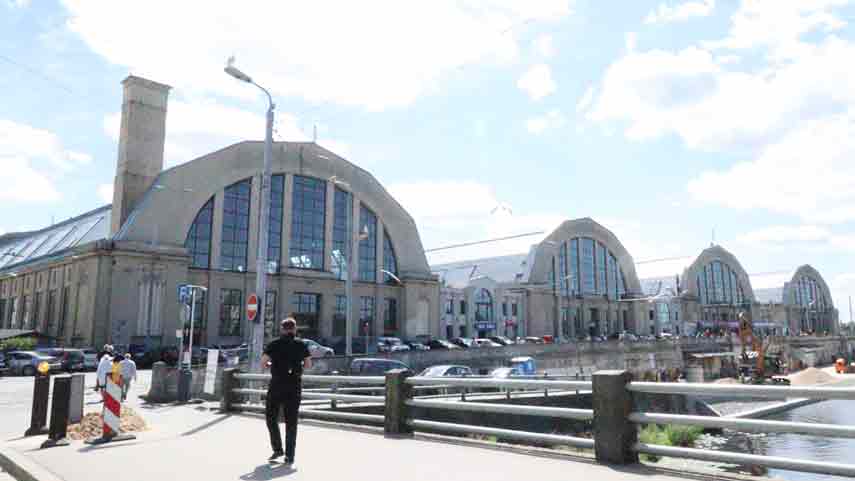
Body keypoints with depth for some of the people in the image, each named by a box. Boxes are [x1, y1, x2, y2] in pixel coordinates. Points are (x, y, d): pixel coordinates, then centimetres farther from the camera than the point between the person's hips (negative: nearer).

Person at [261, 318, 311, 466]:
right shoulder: (301, 344, 4)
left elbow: (262, 363, -7)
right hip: (295, 386, 2)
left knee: (271, 418, 16)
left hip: (277, 385, -2)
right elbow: (308, 365, 8)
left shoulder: (274, 344, -2)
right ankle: (289, 456, 7)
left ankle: (277, 449, 14)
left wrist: (271, 365, 14)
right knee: (291, 421, 7)